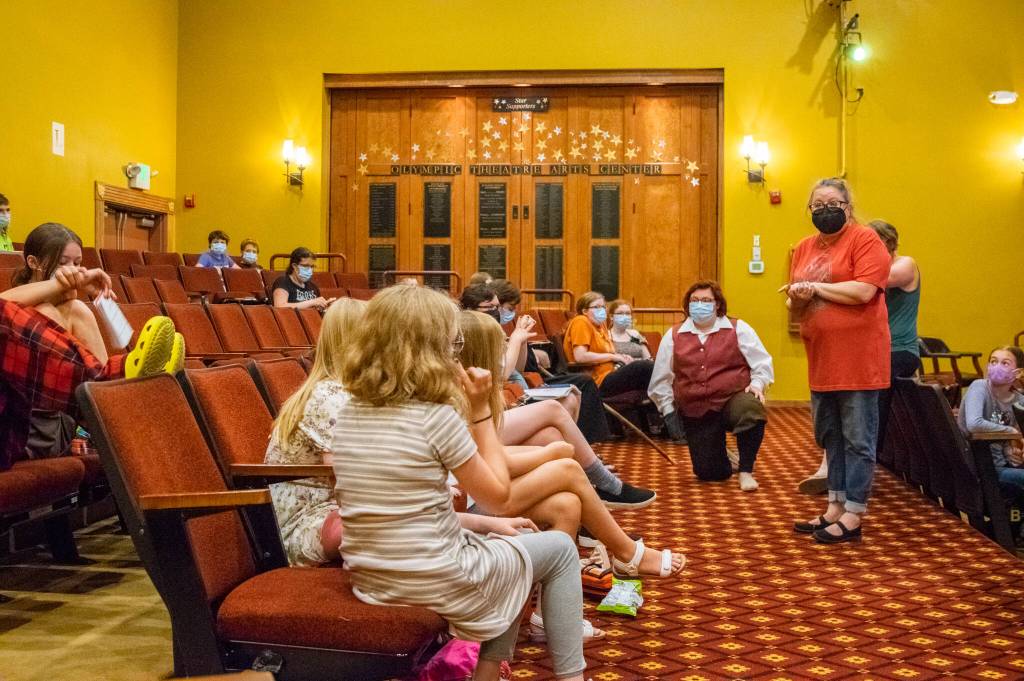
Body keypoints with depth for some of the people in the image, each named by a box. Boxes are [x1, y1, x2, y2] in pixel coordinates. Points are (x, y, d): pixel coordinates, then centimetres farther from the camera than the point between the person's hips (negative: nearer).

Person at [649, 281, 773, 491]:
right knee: (707, 473, -4)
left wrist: (757, 384, -14)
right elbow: (661, 378, 14)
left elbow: (762, 363, 5)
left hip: (734, 399, -2)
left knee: (752, 410, -40)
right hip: (696, 412, 2)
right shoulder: (673, 336, 8)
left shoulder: (738, 329, 4)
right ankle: (721, 456, 36)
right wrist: (668, 409, 8)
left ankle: (746, 471, -17)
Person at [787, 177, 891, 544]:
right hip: (821, 358, 8)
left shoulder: (865, 239, -7)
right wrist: (798, 299, -9)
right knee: (829, 436, 14)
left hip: (858, 358, -7)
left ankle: (852, 517, 6)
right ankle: (835, 508, 24)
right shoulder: (804, 247, 14)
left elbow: (863, 291, -19)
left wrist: (815, 286, -11)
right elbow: (794, 303, 15)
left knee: (858, 439, 0)